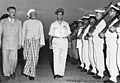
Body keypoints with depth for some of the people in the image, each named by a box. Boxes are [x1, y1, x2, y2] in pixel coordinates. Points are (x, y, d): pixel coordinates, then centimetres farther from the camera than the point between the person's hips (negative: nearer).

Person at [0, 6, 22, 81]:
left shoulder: (19, 22, 1)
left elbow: (20, 33, 4)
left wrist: (20, 43, 3)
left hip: (14, 44, 0)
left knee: (14, 59, -2)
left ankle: (12, 71, 25)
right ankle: (7, 74, 21)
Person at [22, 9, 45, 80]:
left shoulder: (39, 22, 4)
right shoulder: (26, 23, 3)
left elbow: (41, 33, 1)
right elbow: (23, 33, 8)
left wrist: (42, 43, -7)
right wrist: (22, 43, 9)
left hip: (36, 41, 1)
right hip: (28, 41, -1)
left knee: (35, 58, 0)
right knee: (29, 57, -9)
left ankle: (32, 73, 17)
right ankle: (31, 74, 11)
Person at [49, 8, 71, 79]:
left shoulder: (66, 24, 13)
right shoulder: (53, 24, 9)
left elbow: (68, 34, 12)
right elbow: (50, 35, 9)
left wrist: (69, 42, 3)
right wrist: (50, 43, 1)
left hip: (64, 41, 2)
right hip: (56, 41, -1)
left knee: (63, 58, 0)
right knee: (56, 57, -10)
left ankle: (61, 73, 7)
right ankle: (56, 73, -11)